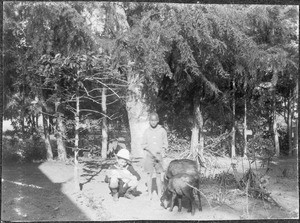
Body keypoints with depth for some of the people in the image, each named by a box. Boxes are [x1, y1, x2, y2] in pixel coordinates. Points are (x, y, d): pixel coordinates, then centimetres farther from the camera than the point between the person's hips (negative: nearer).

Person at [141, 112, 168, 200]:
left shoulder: (162, 131, 1)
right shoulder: (147, 131, 2)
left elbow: (165, 144, 6)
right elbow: (143, 145, 4)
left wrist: (162, 151, -12)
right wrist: (151, 151, -11)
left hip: (158, 156, 0)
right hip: (149, 155, 0)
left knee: (158, 175, 5)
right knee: (149, 174, 2)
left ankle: (159, 193, 15)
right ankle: (150, 193, 11)